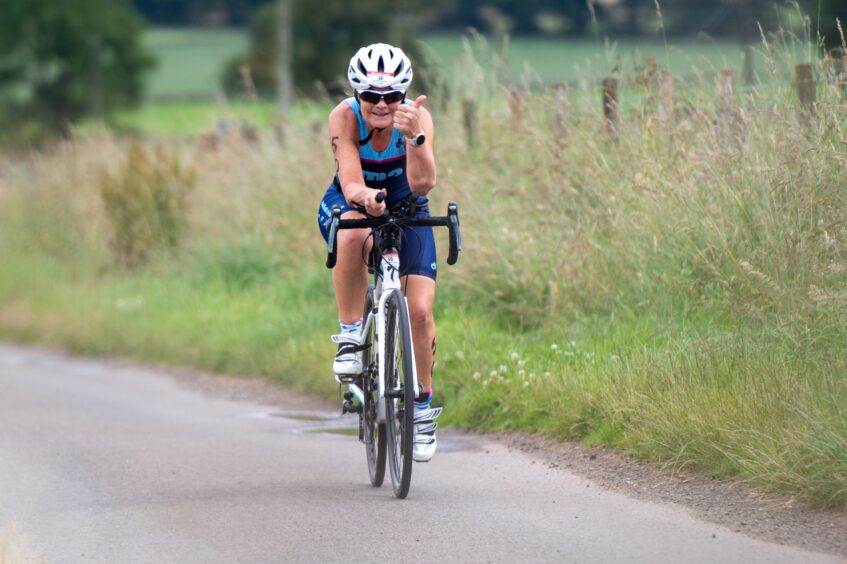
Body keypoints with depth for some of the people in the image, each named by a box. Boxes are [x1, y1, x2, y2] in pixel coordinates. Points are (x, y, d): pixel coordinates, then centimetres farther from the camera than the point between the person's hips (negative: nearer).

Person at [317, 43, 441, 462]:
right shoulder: (345, 117, -26)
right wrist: (365, 196, -56)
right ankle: (349, 335, -22)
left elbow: (422, 183, -39)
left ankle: (423, 403, 10)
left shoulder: (417, 117, -26)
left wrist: (413, 136, -54)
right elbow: (350, 185, -33)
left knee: (419, 310, -12)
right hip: (350, 204, -1)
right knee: (353, 235, -39)